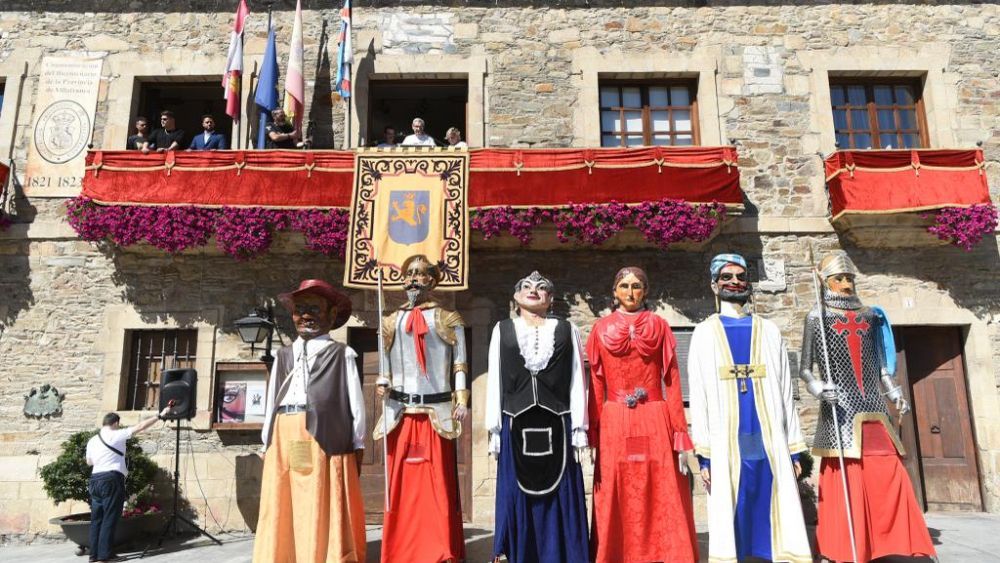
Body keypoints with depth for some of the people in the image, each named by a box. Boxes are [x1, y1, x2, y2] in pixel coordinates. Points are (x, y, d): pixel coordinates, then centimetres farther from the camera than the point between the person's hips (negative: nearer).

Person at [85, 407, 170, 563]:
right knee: (109, 519, -3)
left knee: (96, 519, 11)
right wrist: (160, 416, -1)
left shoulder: (92, 441, 13)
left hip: (95, 480, 7)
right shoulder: (117, 435, -5)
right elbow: (140, 426, -6)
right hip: (112, 480, -7)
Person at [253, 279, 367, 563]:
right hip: (284, 440, 5)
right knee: (282, 514, 6)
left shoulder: (342, 354, 4)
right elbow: (271, 402, 18)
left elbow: (355, 404, 2)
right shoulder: (284, 355, 18)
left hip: (325, 439, -4)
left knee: (323, 513, -2)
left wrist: (357, 448, 0)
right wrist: (267, 444, 14)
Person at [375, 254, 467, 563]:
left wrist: (461, 402, -8)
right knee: (401, 486, 5)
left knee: (438, 485, -1)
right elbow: (386, 367, 15)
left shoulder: (448, 320, 6)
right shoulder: (391, 322, 14)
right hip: (400, 414, 3)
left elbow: (459, 366, 2)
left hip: (436, 413, -2)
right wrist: (383, 384, -4)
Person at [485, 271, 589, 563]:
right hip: (516, 428, 1)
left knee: (560, 500, 4)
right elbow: (494, 381, 8)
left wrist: (579, 429, -2)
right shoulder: (502, 330, 10)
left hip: (556, 427, 0)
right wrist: (494, 430, 2)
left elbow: (577, 382, 5)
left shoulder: (567, 330, 8)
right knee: (516, 500, 5)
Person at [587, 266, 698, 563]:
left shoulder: (660, 326, 5)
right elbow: (596, 386, 5)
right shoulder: (601, 328, 7)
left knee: (661, 505, 4)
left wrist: (680, 436, -4)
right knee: (617, 507, 6)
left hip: (655, 424, 0)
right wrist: (593, 435, -2)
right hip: (614, 426, 1)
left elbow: (672, 382, 2)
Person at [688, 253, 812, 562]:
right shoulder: (704, 333, 8)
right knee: (730, 520, 1)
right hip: (727, 445, -1)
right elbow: (699, 396, 3)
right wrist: (704, 455, -4)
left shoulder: (769, 331, 14)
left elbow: (784, 392, 13)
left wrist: (794, 449, 8)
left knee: (781, 518, 1)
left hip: (770, 443, 2)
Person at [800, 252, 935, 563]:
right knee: (845, 484, -6)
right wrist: (817, 387, -20)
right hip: (840, 411, -4)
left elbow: (880, 364, 22)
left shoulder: (870, 315, 15)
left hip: (873, 409, 5)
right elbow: (805, 368, -1)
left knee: (889, 479, -1)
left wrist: (894, 391, 8)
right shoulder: (818, 316, 2)